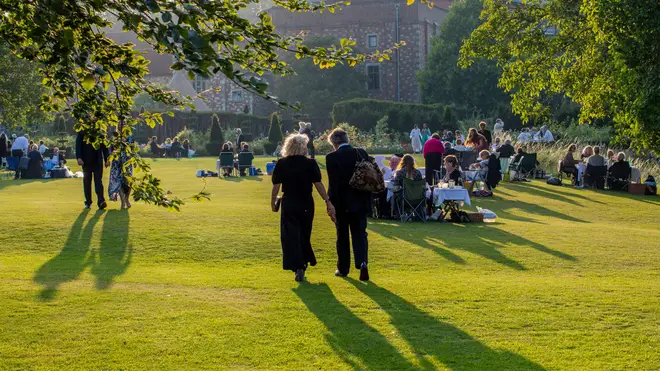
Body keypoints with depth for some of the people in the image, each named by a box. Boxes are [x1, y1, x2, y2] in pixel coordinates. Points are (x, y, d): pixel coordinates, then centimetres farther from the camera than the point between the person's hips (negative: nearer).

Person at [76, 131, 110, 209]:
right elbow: (78, 146, -1)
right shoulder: (82, 133, 3)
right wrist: (79, 157, -14)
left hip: (98, 161, 0)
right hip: (86, 161, 0)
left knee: (98, 180, -7)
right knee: (87, 181, 6)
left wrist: (106, 159, 2)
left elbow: (104, 147, 8)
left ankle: (101, 201, -14)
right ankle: (88, 202, 14)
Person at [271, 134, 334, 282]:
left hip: (289, 204, -1)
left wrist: (273, 202, 8)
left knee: (291, 236, 1)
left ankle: (298, 267, -9)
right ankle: (303, 264, 27)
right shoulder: (310, 164, -5)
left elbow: (276, 186, -4)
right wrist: (328, 202, -2)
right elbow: (318, 184, -7)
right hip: (306, 204, 1)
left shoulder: (281, 164, -4)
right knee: (304, 235, 17)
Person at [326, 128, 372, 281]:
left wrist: (331, 203, -6)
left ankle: (343, 268, 19)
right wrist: (368, 199, 13)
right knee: (360, 234, 6)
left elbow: (333, 183, -14)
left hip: (342, 202, -3)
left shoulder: (332, 157, -13)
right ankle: (362, 262, -16)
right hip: (361, 202, 3)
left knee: (342, 236, 11)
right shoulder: (362, 153, 0)